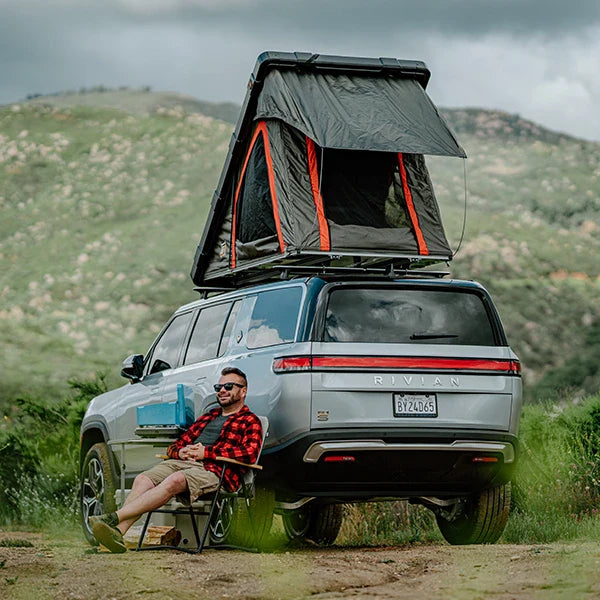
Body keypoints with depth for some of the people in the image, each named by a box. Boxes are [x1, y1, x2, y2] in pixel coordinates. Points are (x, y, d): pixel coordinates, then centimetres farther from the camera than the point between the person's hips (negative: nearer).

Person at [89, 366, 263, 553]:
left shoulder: (250, 421, 13)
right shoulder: (208, 417, 33)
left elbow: (250, 453, -9)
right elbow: (174, 446, 30)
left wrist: (206, 452, -10)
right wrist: (181, 452, 2)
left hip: (215, 470, -7)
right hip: (182, 462, 7)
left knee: (175, 481, -36)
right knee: (143, 479, -22)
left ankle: (114, 518, -45)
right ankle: (118, 531, -40)